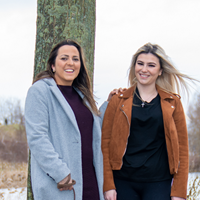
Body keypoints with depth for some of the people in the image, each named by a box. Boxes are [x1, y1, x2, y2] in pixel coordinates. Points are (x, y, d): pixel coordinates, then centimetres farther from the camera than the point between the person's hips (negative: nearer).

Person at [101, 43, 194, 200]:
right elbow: (105, 143, 6)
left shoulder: (172, 103, 7)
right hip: (123, 182, 1)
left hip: (159, 184, 0)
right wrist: (108, 185, -3)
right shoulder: (118, 101, 7)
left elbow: (182, 147, 6)